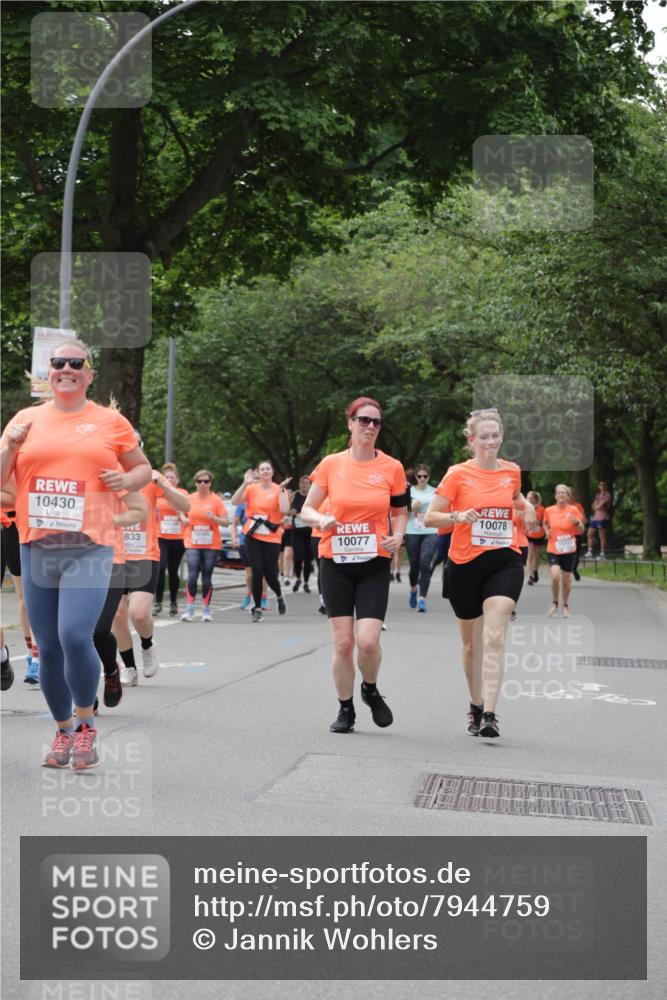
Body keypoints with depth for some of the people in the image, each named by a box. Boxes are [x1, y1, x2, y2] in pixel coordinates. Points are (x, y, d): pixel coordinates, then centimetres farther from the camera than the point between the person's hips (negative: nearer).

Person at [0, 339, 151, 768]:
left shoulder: (111, 422, 6)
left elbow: (143, 468, 17)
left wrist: (126, 480, -5)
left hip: (90, 548, -3)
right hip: (36, 548, 3)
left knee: (75, 637, -19)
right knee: (48, 649, 7)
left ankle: (86, 724, 5)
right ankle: (64, 732, 26)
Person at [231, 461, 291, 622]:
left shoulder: (279, 490, 1)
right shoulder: (252, 488, 4)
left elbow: (284, 509, -15)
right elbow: (235, 501, -9)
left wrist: (281, 489, -17)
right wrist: (245, 483, -15)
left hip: (272, 537, -1)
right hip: (253, 536, 1)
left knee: (270, 574, -2)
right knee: (257, 571, -6)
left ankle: (279, 596, 31)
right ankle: (257, 608, 7)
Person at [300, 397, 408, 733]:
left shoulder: (392, 467, 1)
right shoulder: (330, 464, 0)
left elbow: (400, 511, 14)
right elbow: (307, 509, 7)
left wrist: (397, 536, -6)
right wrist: (321, 519, -15)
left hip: (375, 564, 0)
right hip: (336, 563, 1)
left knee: (368, 640, -13)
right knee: (343, 642, -1)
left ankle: (370, 690, 19)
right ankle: (345, 709, 19)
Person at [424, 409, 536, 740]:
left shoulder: (512, 471, 7)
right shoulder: (458, 474, -3)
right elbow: (429, 517, -4)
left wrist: (526, 506, 9)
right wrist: (458, 516, -22)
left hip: (504, 562, 1)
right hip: (465, 564, -1)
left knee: (494, 639, -15)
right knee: (472, 643, 12)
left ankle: (490, 715, -19)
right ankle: (476, 707, 32)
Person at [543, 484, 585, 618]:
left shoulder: (573, 510, -4)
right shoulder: (549, 510, 0)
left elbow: (581, 530, -1)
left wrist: (576, 522, -21)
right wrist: (547, 530, 1)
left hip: (569, 550, 0)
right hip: (553, 550, 0)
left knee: (566, 580, 6)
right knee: (555, 575, -20)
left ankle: (565, 606, 29)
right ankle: (554, 603, 3)